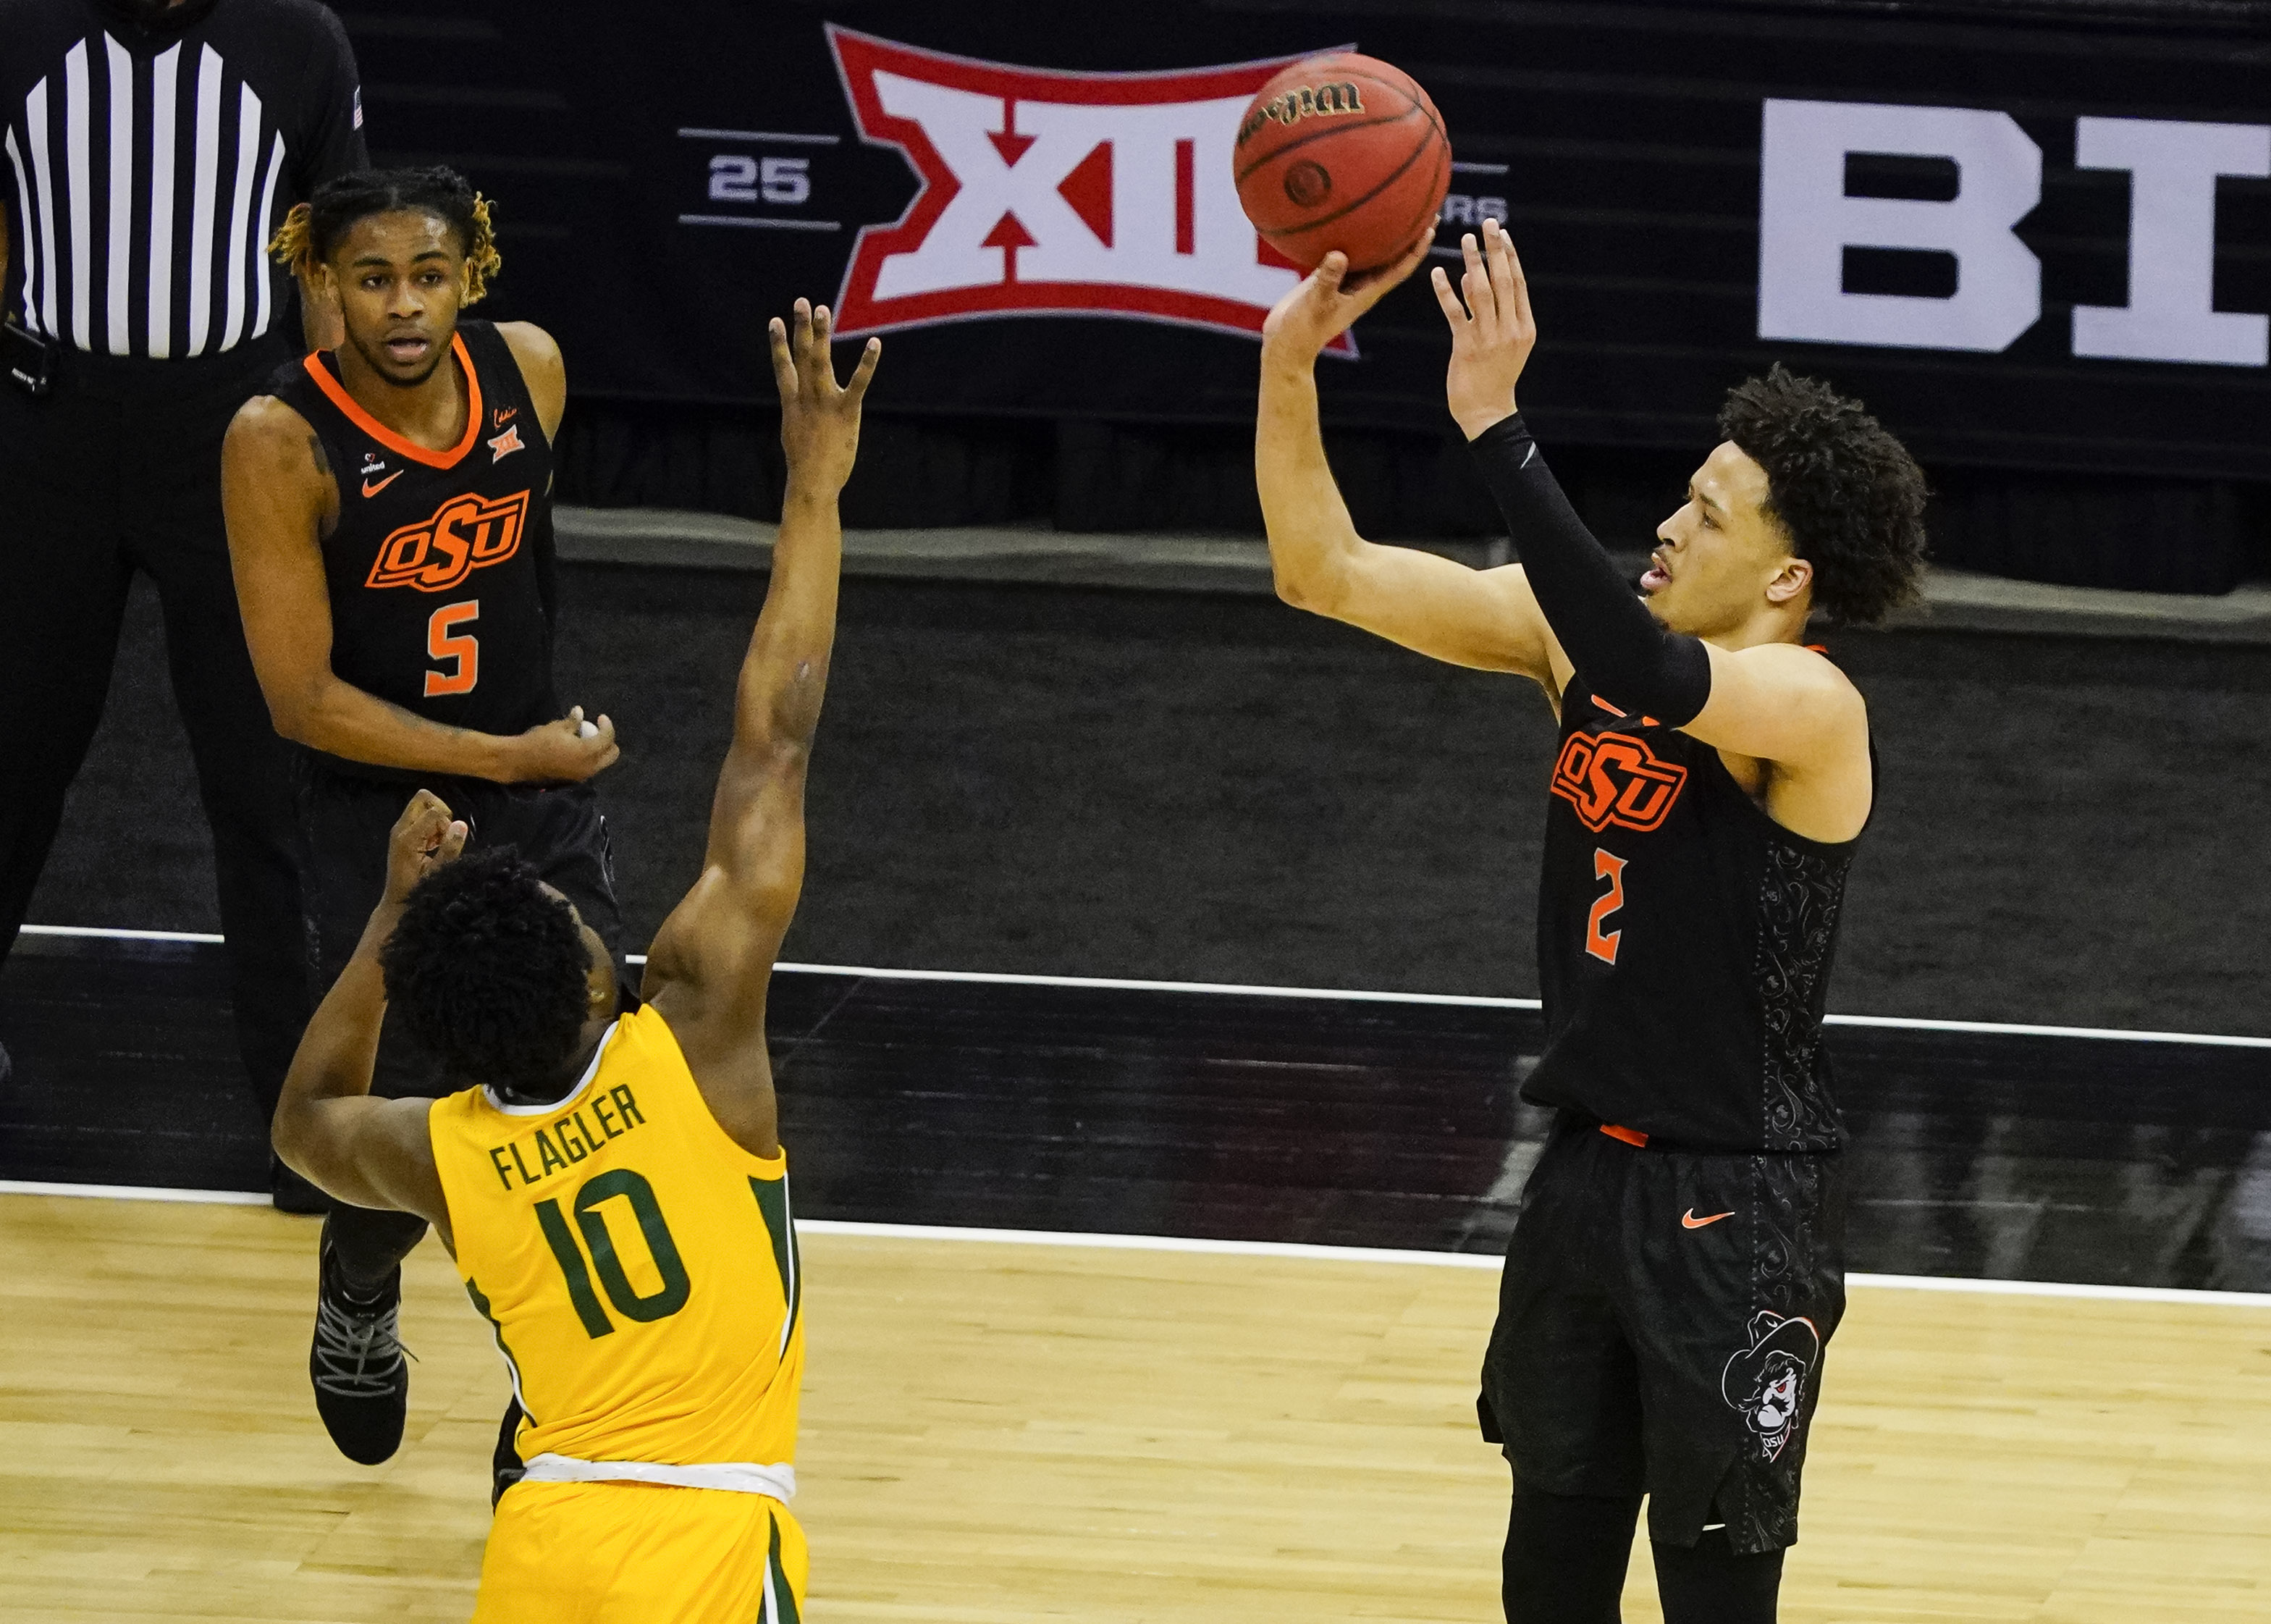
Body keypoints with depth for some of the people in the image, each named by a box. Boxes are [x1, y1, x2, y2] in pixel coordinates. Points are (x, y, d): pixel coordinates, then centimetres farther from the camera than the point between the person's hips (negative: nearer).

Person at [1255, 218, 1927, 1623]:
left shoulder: (1810, 706, -21)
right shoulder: (1582, 633, 1)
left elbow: (1651, 678, -42)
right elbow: (1324, 572, 1)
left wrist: (1496, 426, -42)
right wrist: (1289, 366, -16)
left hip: (1737, 1204, -7)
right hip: (1590, 1170, 7)